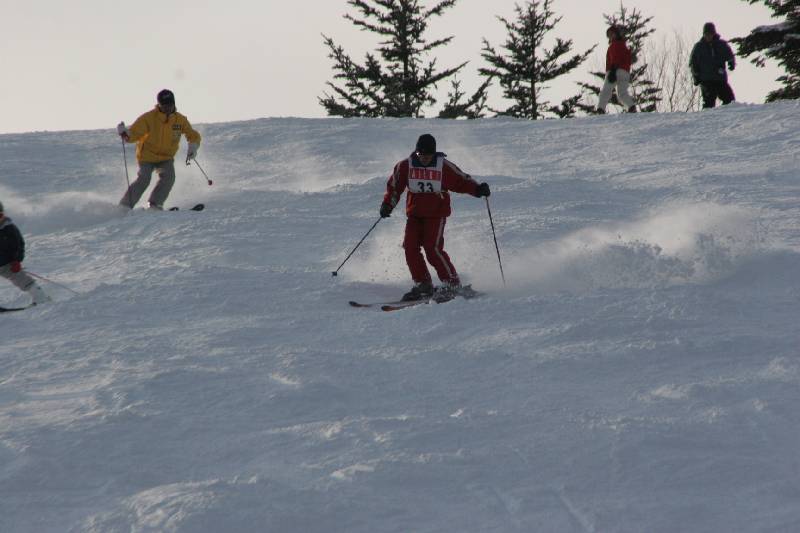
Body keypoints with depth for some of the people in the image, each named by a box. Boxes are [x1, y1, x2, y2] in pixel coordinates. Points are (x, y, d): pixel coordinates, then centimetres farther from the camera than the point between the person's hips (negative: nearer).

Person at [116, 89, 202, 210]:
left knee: (169, 177, -24)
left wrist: (193, 147, -21)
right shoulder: (149, 118, -17)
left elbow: (193, 136, 1)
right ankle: (124, 206, -15)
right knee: (144, 179, -23)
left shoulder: (180, 120, -7)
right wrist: (124, 133, -44)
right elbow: (133, 134, -21)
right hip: (147, 156, -3)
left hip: (166, 158, 3)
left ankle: (155, 204, -14)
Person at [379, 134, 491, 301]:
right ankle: (423, 285, 3)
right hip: (414, 214, 4)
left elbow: (461, 181, 0)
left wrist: (478, 189, -16)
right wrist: (388, 204, -2)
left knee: (433, 248, -17)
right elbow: (394, 186, 10)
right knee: (410, 246, -8)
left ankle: (452, 283, -6)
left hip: (436, 214, -4)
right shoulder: (405, 166, 1)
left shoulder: (444, 166, -5)